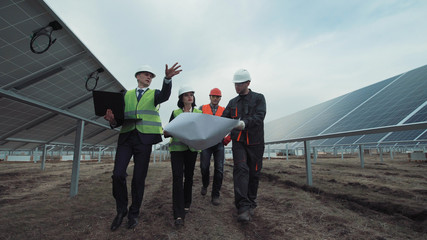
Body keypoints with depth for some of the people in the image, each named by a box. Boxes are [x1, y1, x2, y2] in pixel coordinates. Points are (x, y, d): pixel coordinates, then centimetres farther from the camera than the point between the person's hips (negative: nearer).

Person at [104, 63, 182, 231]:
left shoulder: (154, 94, 12)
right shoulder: (127, 95, 18)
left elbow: (165, 96, -12)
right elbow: (121, 116, 14)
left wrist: (167, 78, -32)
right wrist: (113, 120, -10)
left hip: (144, 139, -2)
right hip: (126, 137, 2)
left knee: (139, 178, 1)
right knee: (118, 175, -7)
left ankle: (134, 214, 19)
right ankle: (121, 210, 16)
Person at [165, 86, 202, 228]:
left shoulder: (198, 113, 9)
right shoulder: (175, 113, 5)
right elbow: (167, 132, 3)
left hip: (192, 148, 2)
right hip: (177, 148, -2)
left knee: (189, 176, 10)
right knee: (177, 177, -10)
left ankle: (186, 204, 31)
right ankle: (179, 215, -7)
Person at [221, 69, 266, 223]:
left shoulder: (259, 98, 4)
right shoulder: (232, 102, 15)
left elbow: (259, 117, -13)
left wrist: (245, 123, -31)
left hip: (255, 142, -1)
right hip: (238, 141, 2)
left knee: (254, 173, 6)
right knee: (241, 170, -14)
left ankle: (251, 203, 25)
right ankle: (243, 207, -15)